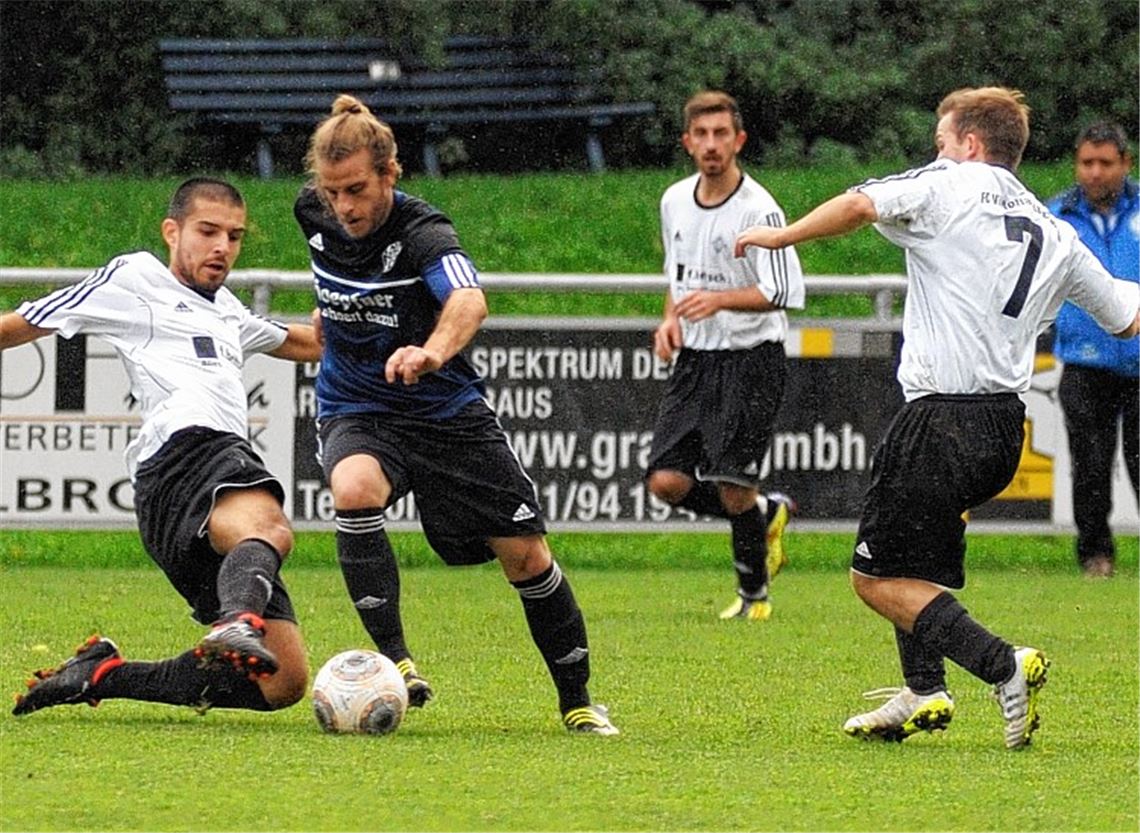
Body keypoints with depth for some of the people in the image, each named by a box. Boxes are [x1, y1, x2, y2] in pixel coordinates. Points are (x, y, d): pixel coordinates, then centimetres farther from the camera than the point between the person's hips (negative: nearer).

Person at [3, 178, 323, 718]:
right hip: (183, 452, -8)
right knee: (266, 529, -43)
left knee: (283, 684, -1)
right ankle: (239, 623, -76)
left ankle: (102, 674, 8)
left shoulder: (224, 310, 37)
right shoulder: (134, 279, 16)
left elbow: (306, 343, 54)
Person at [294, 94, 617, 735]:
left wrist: (433, 350, -67)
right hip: (356, 411, 2)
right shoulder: (315, 213, -9)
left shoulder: (423, 233, -25)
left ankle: (578, 700, 19)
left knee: (526, 556, -2)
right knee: (355, 489, -33)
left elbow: (469, 300, -47)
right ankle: (395, 661, -28)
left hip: (447, 411, -2)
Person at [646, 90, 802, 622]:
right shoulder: (675, 201, 7)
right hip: (695, 359, 6)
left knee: (734, 487, -12)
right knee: (667, 481, -6)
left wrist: (719, 300, -29)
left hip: (751, 359, -6)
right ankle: (767, 512, 20)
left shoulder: (757, 209, -15)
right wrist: (671, 319, 5)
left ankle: (753, 592, 11)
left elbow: (783, 293, -18)